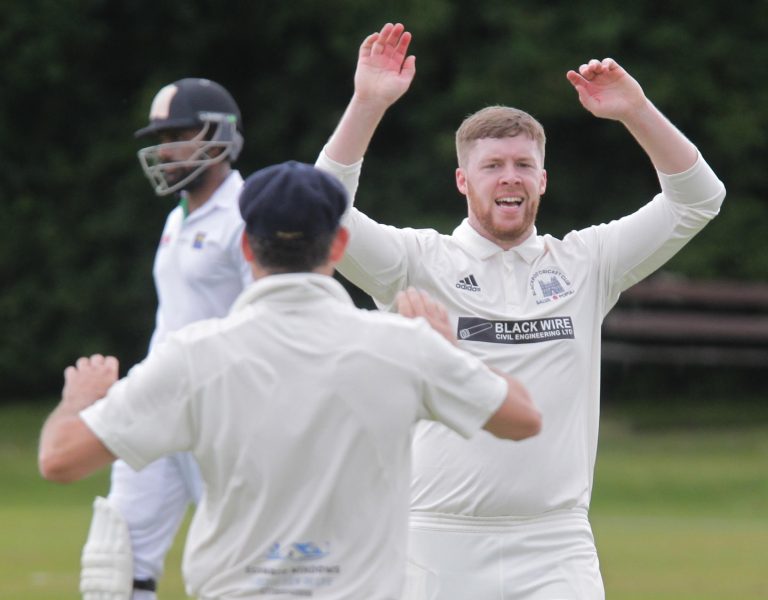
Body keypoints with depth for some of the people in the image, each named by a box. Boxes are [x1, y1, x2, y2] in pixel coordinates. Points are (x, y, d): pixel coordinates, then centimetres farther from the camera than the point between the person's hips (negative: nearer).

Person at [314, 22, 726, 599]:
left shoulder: (583, 264, 10)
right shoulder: (423, 261, 4)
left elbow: (696, 200, 7)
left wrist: (636, 112, -6)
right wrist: (367, 104, -18)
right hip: (439, 543, -1)